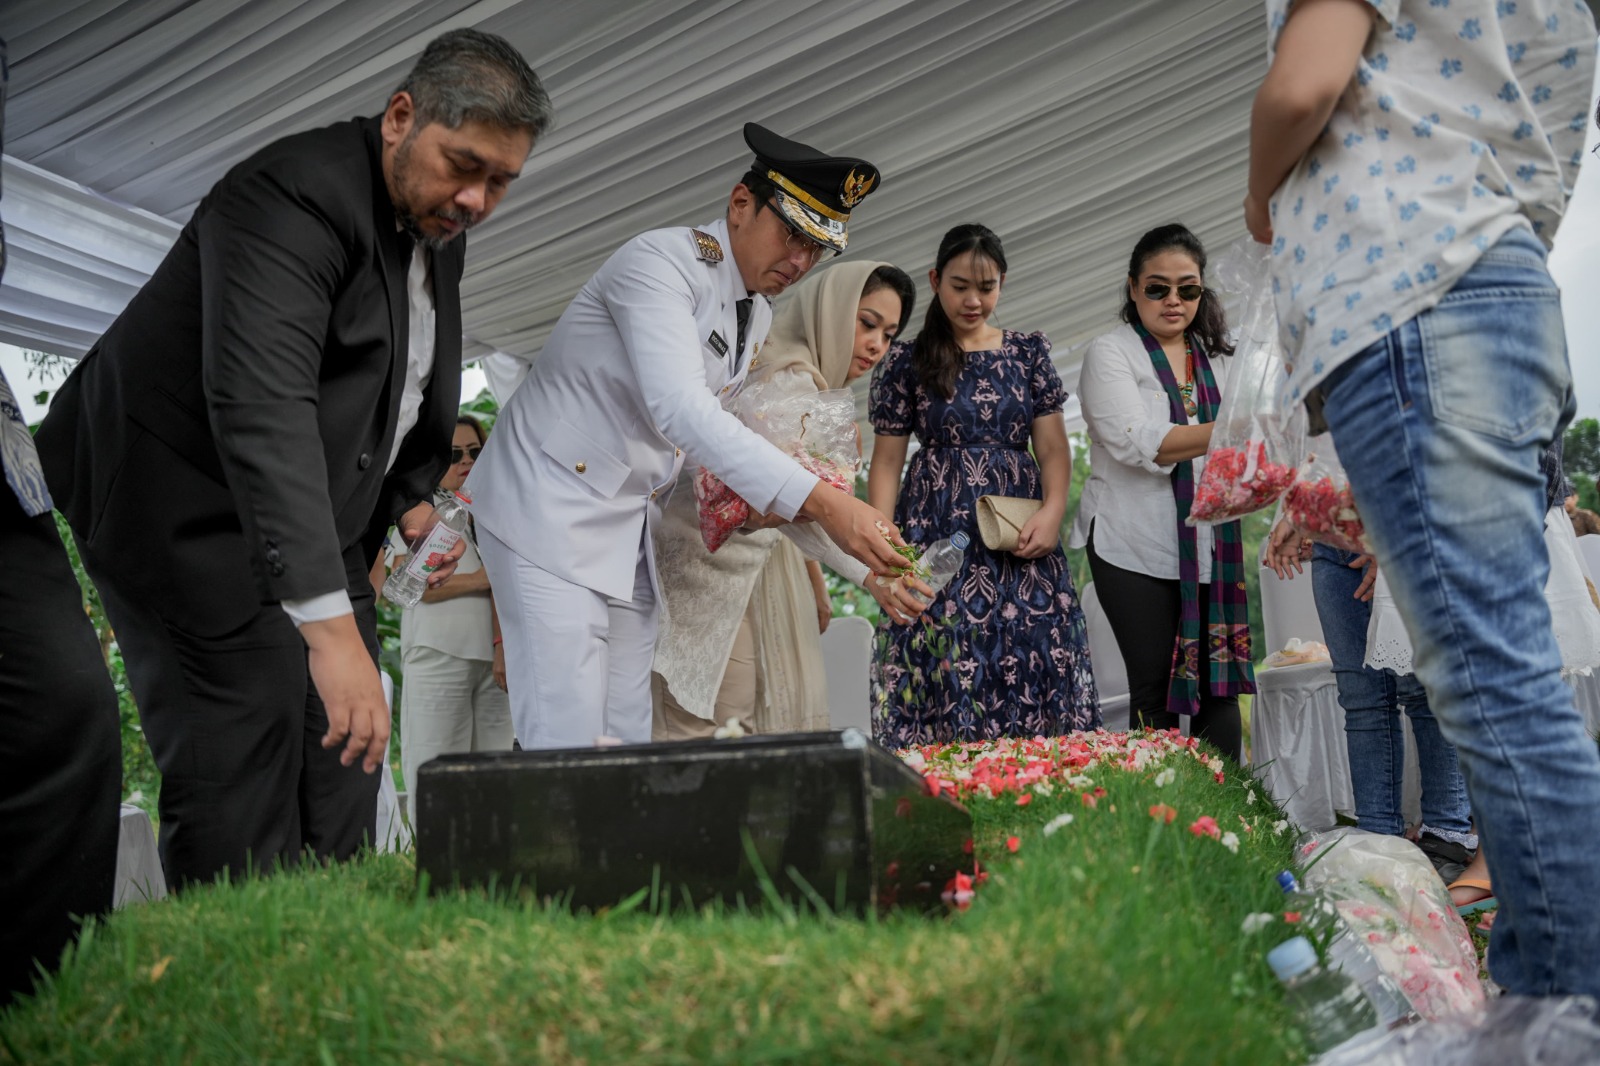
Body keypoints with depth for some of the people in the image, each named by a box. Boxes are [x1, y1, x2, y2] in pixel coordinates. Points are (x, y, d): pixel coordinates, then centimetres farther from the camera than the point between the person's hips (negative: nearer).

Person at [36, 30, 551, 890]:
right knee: (241, 765, -14)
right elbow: (260, 406, -38)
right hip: (190, 509, -8)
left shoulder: (439, 232, 5)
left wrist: (415, 500, 3)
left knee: (346, 751, 4)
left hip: (313, 523, 8)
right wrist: (331, 626, -45)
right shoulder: (292, 195, -24)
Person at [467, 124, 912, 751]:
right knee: (567, 742, -13)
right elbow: (681, 412, -33)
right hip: (550, 505, -8)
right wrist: (821, 503, -38)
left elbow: (752, 446, 15)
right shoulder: (661, 262, -18)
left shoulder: (758, 321, 10)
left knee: (631, 739, 5)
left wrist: (862, 560, 3)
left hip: (635, 529, 8)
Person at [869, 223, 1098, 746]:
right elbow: (887, 461, 3)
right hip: (940, 538, -2)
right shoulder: (906, 361, 5)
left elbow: (1053, 446, 7)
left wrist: (1052, 511, -11)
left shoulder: (1029, 351, 11)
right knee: (946, 679, -6)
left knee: (1033, 672, -2)